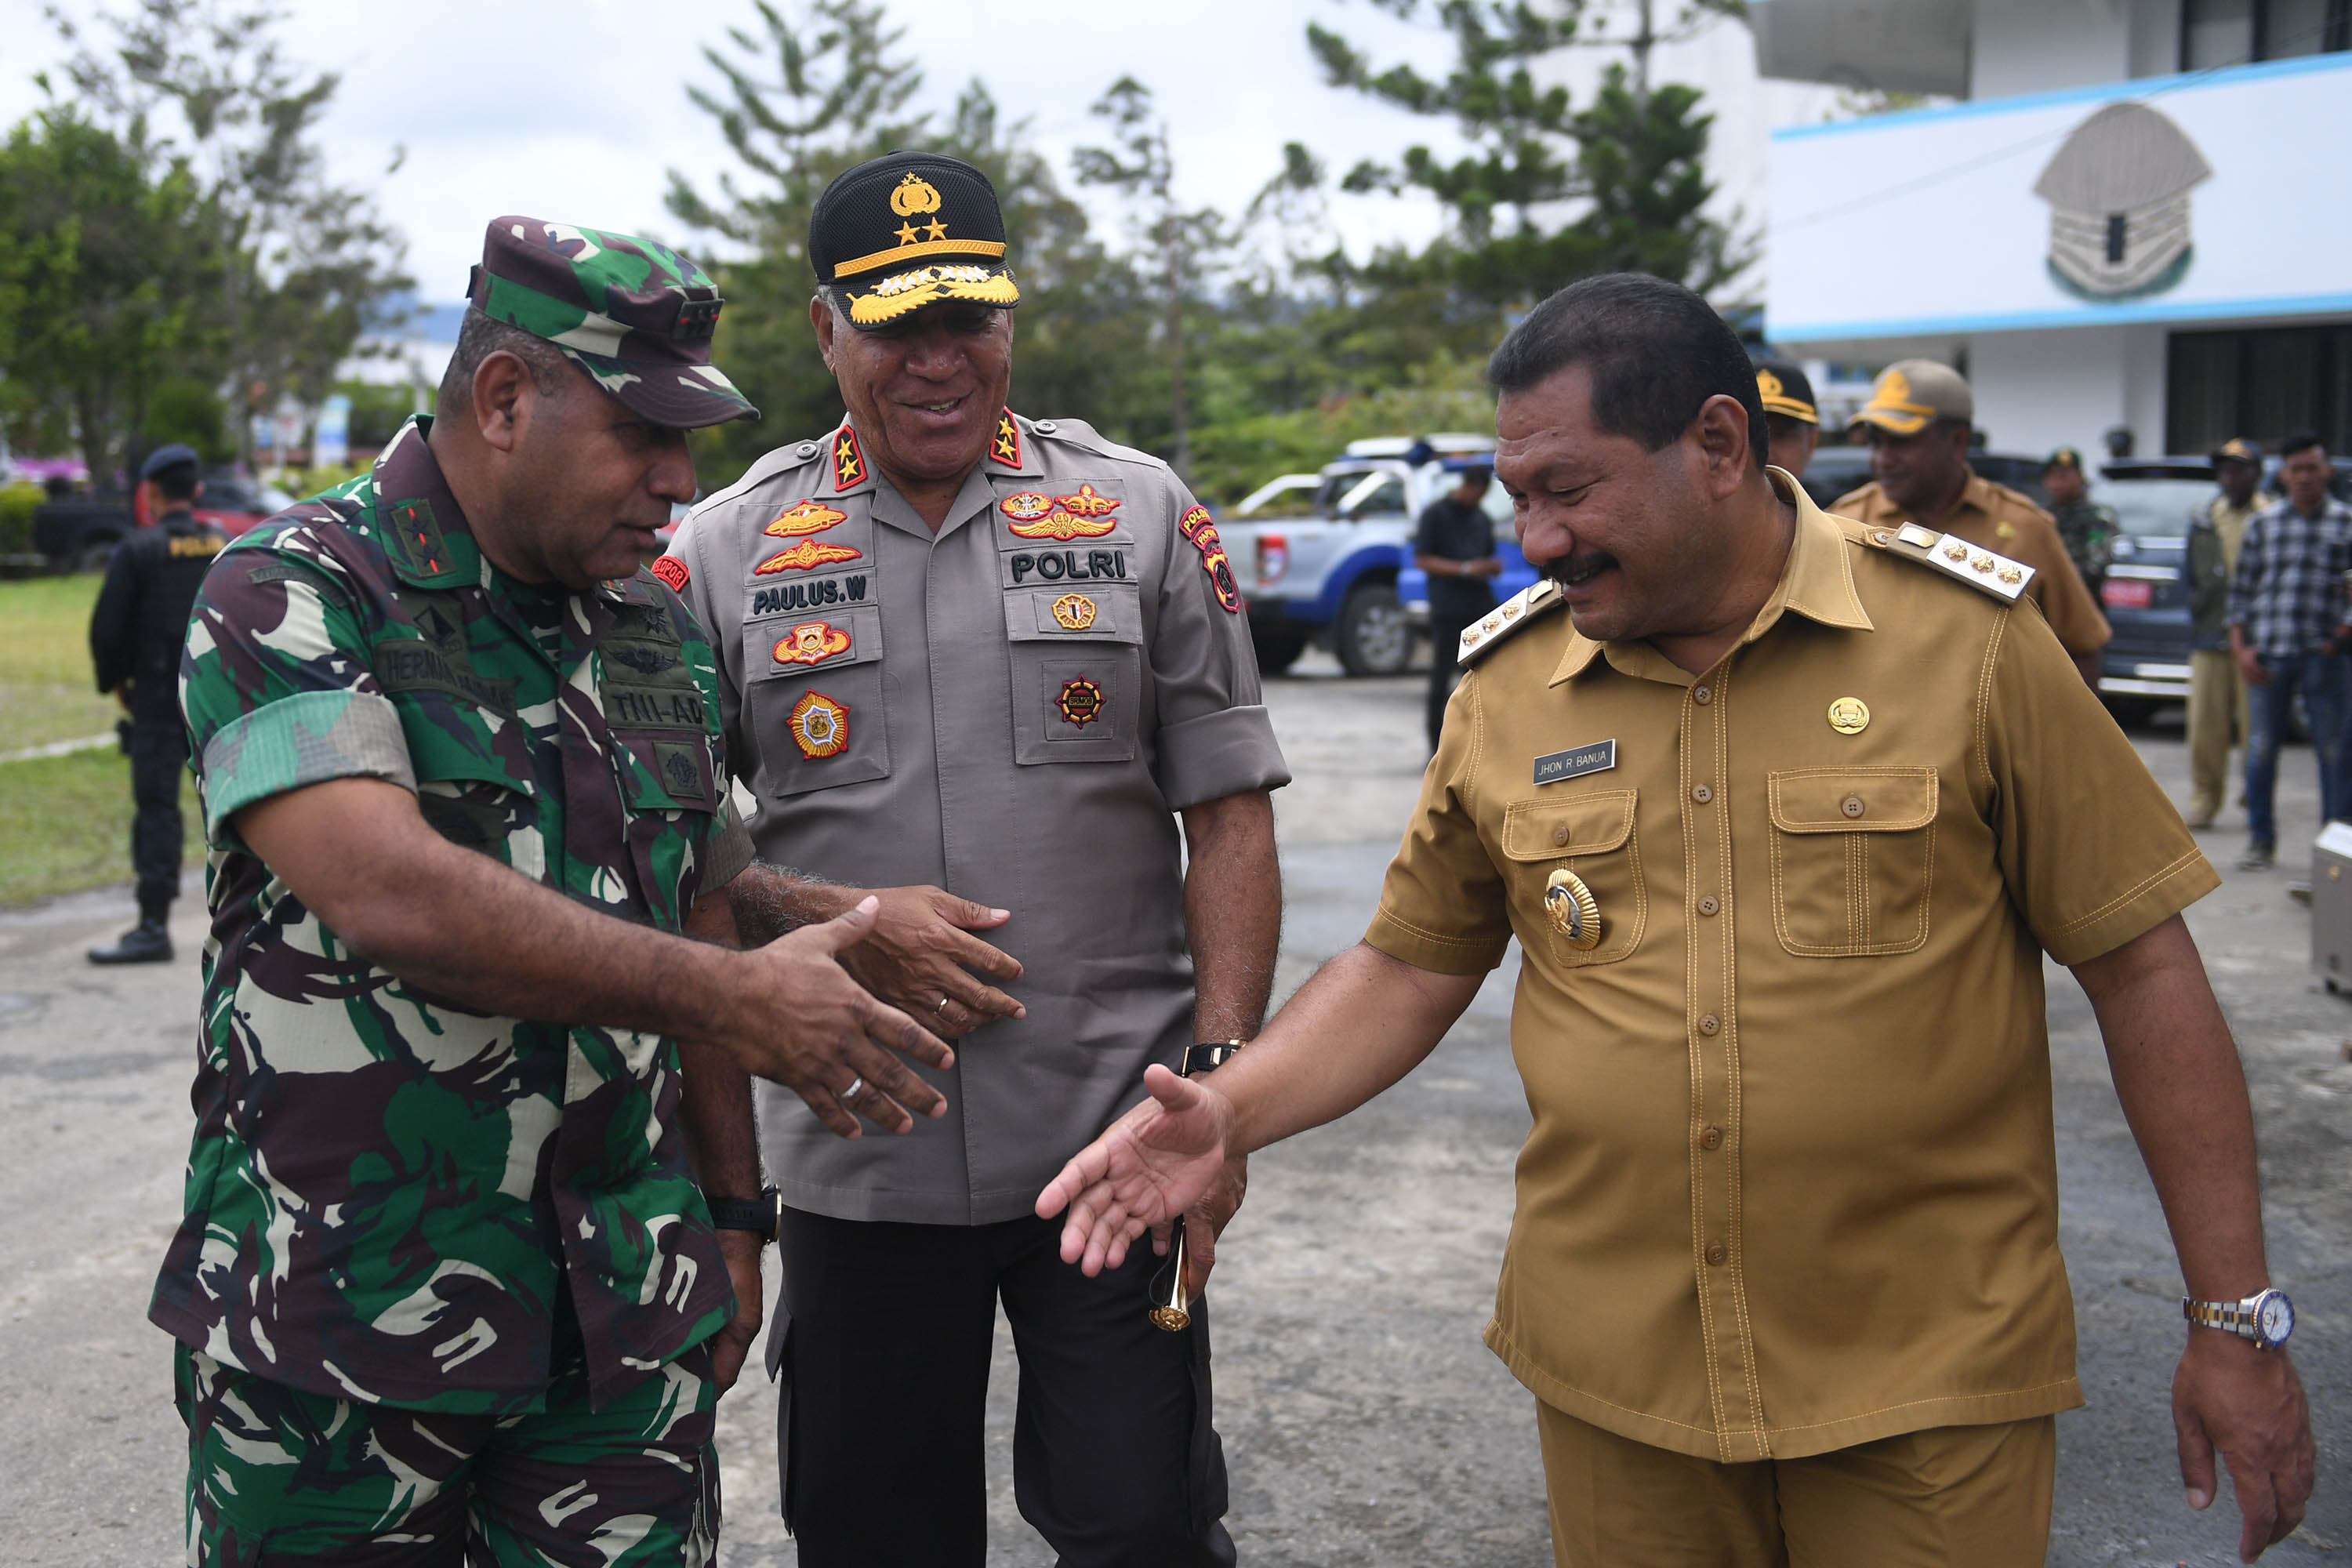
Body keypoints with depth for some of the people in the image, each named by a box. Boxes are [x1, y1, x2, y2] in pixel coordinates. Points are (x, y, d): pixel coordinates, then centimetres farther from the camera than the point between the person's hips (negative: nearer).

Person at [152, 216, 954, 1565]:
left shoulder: (663, 633, 9)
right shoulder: (293, 599, -10)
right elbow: (391, 895, -25)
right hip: (335, 1319, -4)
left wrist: (730, 1217, 14)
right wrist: (729, 998, -25)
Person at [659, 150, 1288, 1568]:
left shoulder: (1141, 516, 3)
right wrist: (840, 922, -12)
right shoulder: (728, 552, 3)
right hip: (859, 1160, 1)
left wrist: (1218, 1081, -6)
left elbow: (1229, 817, 2)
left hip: (1113, 1140, -1)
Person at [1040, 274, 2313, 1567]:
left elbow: (2138, 963, -4)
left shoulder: (1966, 638, -7)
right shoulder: (1506, 684, 2)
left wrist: (2235, 1316, -3)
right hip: (1612, 1373, 3)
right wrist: (1227, 1110, -9)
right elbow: (1408, 968, 9)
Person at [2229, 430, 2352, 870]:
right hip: (2268, 655, 2)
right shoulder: (2262, 524, 8)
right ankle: (2261, 841, 19)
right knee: (2261, 750, 6)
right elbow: (2241, 588, 9)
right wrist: (2240, 647, 2)